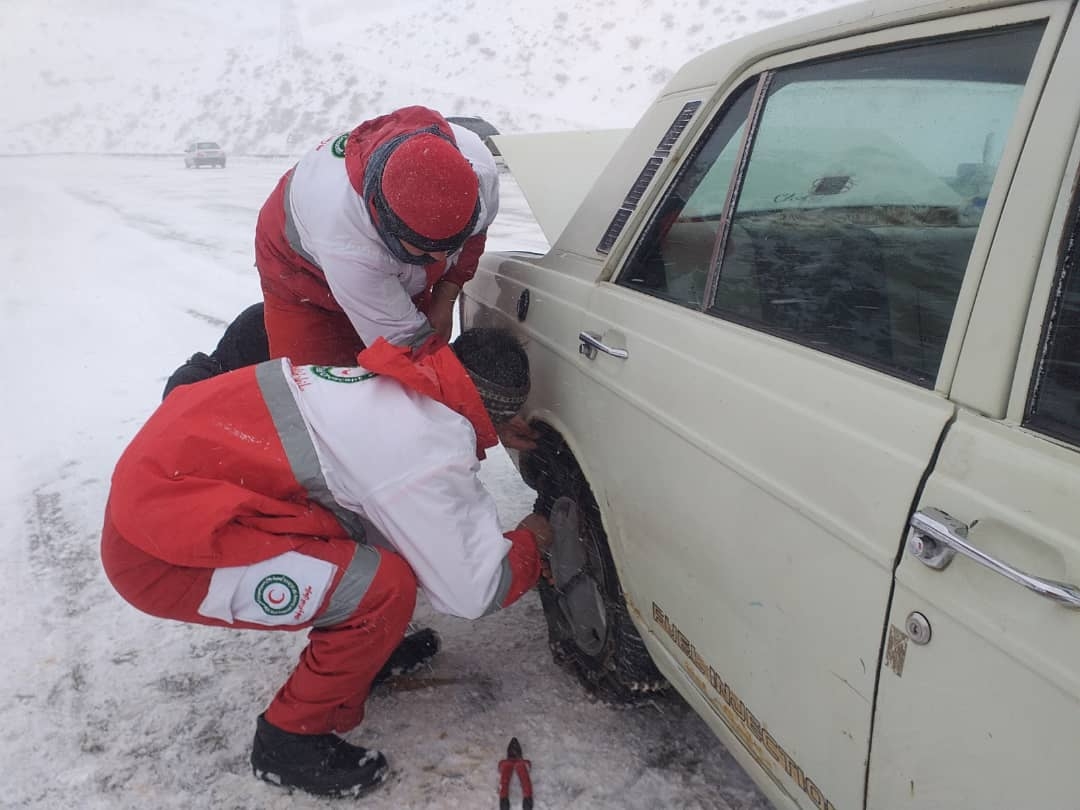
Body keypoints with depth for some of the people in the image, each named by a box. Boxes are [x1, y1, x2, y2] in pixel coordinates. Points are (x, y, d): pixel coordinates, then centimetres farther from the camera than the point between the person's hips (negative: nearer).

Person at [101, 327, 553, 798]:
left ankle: (368, 645, 32)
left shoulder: (391, 387, 6)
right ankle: (290, 742, 7)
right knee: (385, 589, -15)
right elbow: (468, 594, -9)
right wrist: (528, 545, 9)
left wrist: (496, 544, 19)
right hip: (162, 546, -9)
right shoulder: (428, 453, -19)